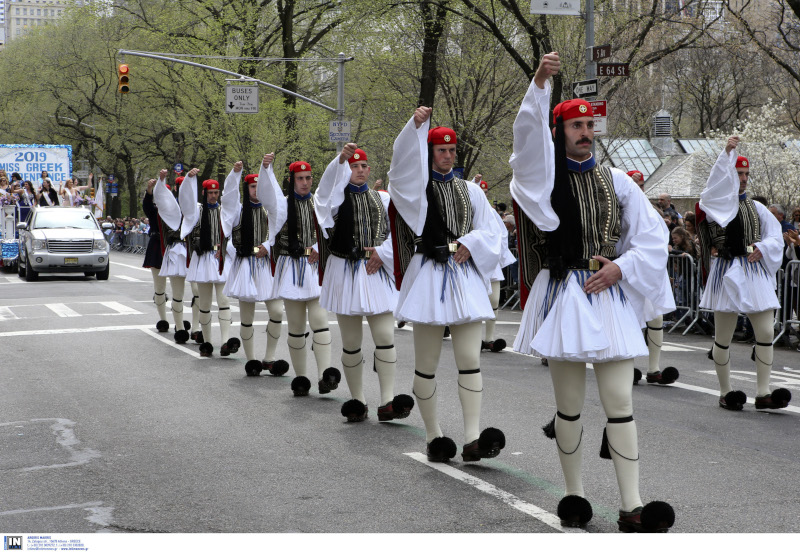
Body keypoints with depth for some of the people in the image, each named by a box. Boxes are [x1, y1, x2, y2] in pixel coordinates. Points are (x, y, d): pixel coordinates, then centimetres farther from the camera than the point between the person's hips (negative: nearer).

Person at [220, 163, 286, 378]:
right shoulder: (239, 209, 6)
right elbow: (229, 195, -12)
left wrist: (268, 246, -18)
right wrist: (236, 172, -24)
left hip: (268, 265, 1)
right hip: (245, 267, -1)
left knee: (277, 312, -9)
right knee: (246, 318, 1)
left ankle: (269, 358, 4)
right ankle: (251, 360, 14)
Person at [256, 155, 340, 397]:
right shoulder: (282, 203, 3)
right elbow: (265, 193, -16)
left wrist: (319, 248, -12)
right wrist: (266, 168, -33)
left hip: (316, 267, 0)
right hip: (291, 269, 0)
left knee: (319, 320, -13)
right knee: (296, 326, 4)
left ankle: (325, 375, -20)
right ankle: (300, 378, 13)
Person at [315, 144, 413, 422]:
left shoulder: (382, 199, 13)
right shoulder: (336, 196, 4)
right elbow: (329, 182, -20)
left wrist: (382, 253, -10)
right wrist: (341, 158, -39)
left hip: (378, 273, 2)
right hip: (346, 273, -2)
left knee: (385, 337, -9)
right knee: (351, 342, 3)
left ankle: (387, 402, -11)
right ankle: (358, 401, 12)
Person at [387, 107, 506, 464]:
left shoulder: (469, 190, 15)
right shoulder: (415, 186, 4)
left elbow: (489, 234, 14)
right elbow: (404, 161, -18)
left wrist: (470, 243, -7)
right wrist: (416, 125, -31)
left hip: (465, 278, 3)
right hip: (428, 277, -3)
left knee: (469, 358, -6)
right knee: (427, 363, 2)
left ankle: (473, 439, -9)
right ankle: (434, 437, 13)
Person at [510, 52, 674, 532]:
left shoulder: (616, 181, 11)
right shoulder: (545, 176, 4)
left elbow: (652, 238, 11)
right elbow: (528, 136, -17)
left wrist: (619, 268, -5)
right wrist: (540, 84, -30)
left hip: (610, 296, 1)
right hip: (562, 295, -1)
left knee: (620, 400, -5)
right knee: (569, 405, 3)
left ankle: (632, 509, -7)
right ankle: (575, 496, 15)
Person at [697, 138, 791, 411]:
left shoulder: (756, 207, 15)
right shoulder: (716, 203, -1)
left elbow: (776, 237, 13)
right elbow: (718, 182, -22)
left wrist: (762, 248, -8)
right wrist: (727, 153, -29)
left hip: (755, 273, 5)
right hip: (727, 273, -5)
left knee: (766, 332, -3)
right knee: (723, 337, 2)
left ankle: (762, 393, 3)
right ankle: (725, 393, 15)